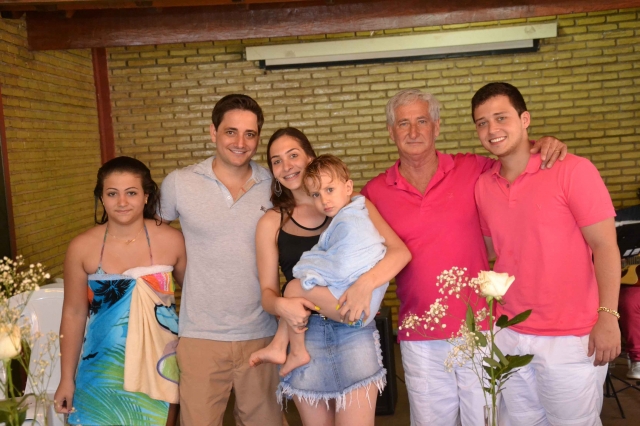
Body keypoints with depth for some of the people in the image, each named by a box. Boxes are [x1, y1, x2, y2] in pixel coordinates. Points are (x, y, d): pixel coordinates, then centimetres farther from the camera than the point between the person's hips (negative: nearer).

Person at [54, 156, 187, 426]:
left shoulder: (171, 241, -8)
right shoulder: (81, 248, -6)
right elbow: (74, 314, 0)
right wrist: (67, 378, 4)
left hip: (160, 368, 0)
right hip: (103, 373, 0)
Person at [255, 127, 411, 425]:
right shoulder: (271, 223, 4)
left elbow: (400, 252, -8)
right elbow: (267, 293, 3)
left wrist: (366, 283, -25)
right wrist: (281, 305, -20)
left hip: (354, 333, -1)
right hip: (304, 336, 1)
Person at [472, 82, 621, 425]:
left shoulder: (572, 171, -12)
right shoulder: (482, 185, 3)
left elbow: (605, 246, -12)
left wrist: (608, 316, -17)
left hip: (571, 337, -5)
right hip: (508, 334, 5)